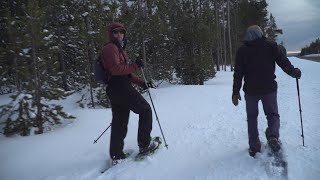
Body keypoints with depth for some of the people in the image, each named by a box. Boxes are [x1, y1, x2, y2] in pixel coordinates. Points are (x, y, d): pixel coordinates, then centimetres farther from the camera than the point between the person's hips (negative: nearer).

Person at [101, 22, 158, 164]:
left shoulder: (120, 49, 25)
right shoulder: (110, 48, -5)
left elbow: (126, 72, 26)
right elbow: (115, 69, -19)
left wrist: (141, 83, 18)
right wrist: (134, 66, -16)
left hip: (115, 90, 9)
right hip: (120, 88, -9)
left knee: (119, 122, 10)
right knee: (145, 109, 2)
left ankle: (116, 155, 16)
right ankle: (144, 144, 8)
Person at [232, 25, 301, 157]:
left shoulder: (242, 51, 1)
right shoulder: (272, 46, 1)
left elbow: (238, 74, -2)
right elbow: (284, 62, 0)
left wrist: (236, 92, 3)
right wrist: (294, 72, 20)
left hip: (250, 90, 0)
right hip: (269, 88, 0)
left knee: (252, 117, 13)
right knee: (272, 114, 15)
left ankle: (254, 147, 13)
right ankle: (273, 136, -12)